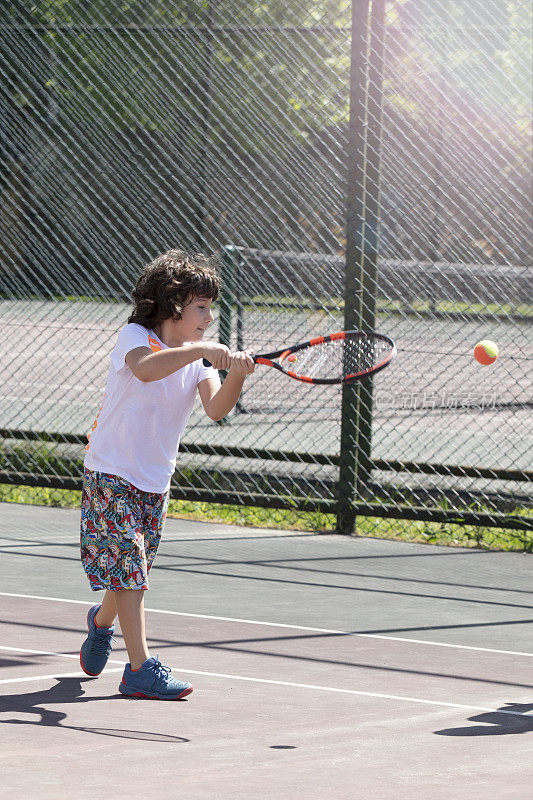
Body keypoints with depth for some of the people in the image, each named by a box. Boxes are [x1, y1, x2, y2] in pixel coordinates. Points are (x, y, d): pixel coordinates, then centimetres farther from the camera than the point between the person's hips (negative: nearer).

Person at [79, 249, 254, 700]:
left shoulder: (199, 357, 4)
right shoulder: (135, 337, -13)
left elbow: (216, 408, -13)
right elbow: (146, 368, -38)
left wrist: (236, 376, -31)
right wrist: (201, 350, -44)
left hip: (155, 479, 7)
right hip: (112, 472, -6)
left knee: (130, 572, 14)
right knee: (129, 568, -13)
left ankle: (102, 621, 45)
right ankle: (141, 670, -14)